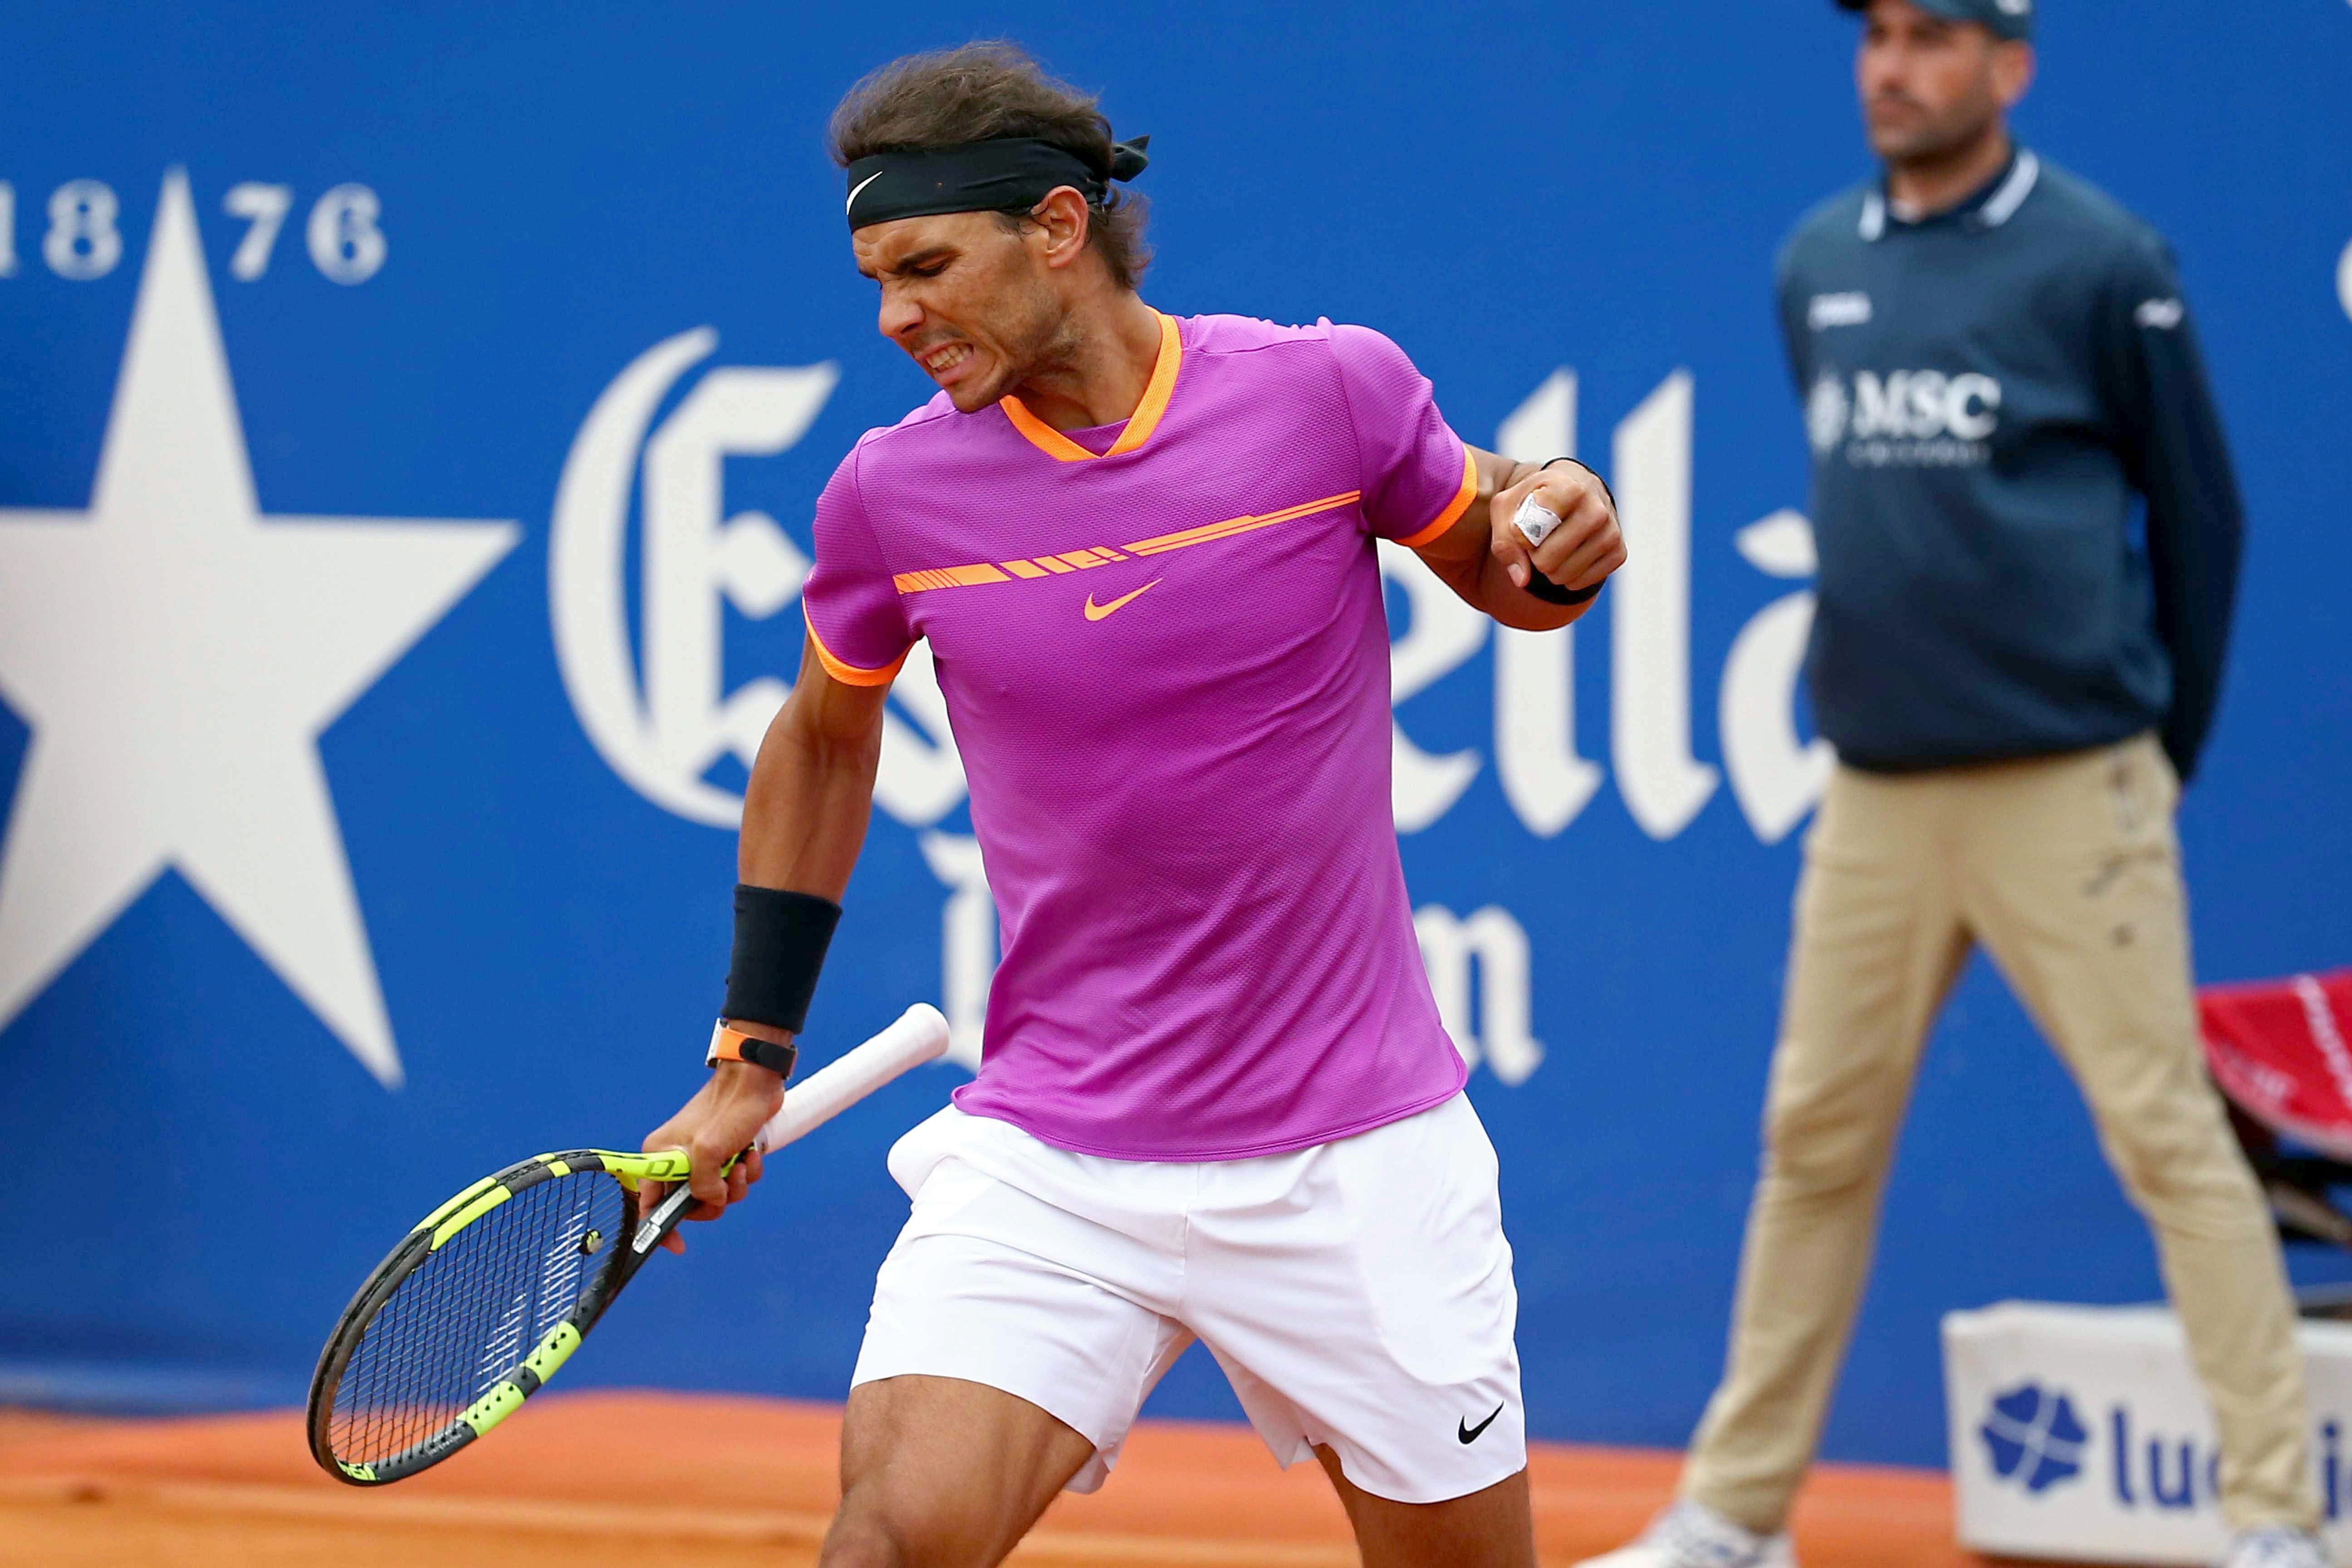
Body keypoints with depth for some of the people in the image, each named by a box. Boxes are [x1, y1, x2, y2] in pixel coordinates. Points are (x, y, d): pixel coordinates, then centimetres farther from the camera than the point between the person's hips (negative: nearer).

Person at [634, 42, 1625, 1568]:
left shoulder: (1331, 390, -7)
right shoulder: (892, 493, -2)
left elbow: (1506, 578, 11)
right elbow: (822, 746, 16)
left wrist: (1563, 532, -13)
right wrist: (748, 1060, 16)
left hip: (1353, 1156, 0)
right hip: (1046, 1157, 0)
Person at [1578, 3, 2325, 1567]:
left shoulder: (2102, 263, -6)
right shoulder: (1817, 265, 10)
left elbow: (2200, 514, 1)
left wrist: (2158, 753, 6)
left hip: (2065, 792, -5)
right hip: (1874, 796, 5)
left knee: (2167, 1133, -7)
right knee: (1815, 1143, 10)